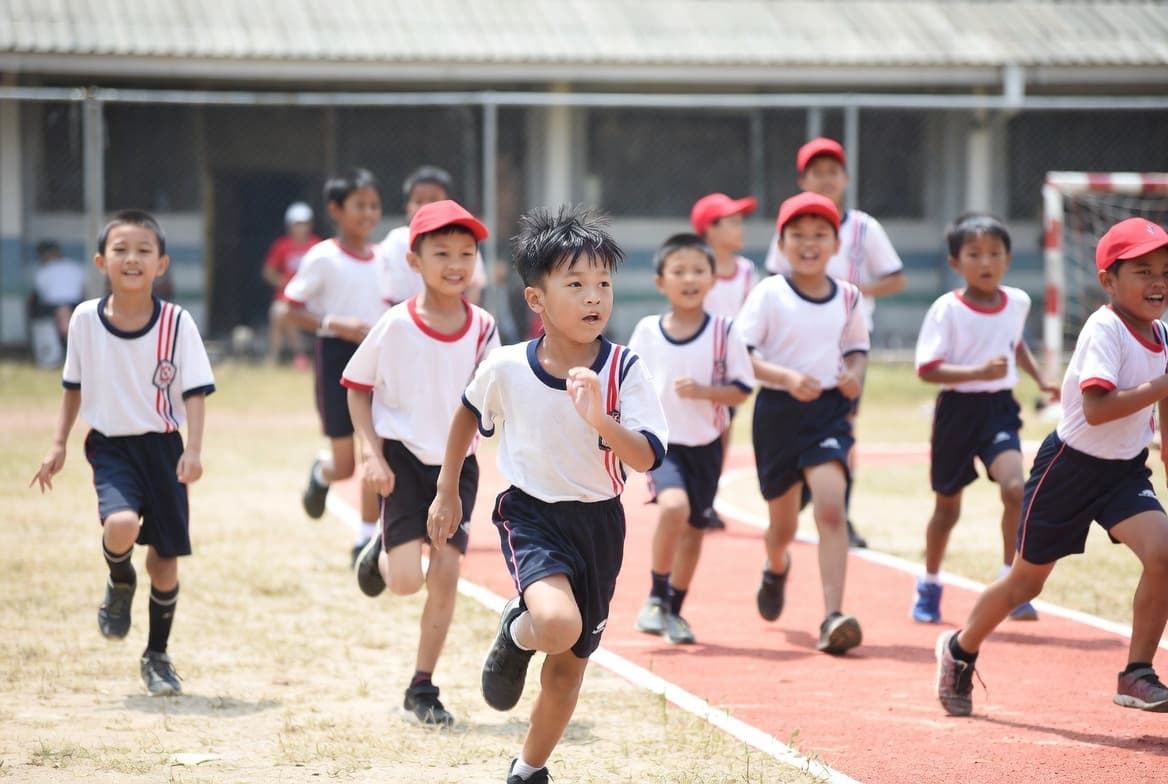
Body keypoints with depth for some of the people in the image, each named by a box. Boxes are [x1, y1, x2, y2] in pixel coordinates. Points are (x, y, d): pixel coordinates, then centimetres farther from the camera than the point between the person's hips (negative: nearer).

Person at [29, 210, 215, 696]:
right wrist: (59, 445, 7)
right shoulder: (85, 319, -4)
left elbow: (194, 391, -7)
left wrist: (193, 450, -20)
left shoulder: (177, 323, -9)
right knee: (121, 525, -28)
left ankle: (157, 656, 25)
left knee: (165, 557, 5)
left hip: (161, 446, 0)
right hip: (110, 445, 0)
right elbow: (74, 386, 9)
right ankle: (120, 583, 8)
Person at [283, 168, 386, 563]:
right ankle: (319, 476, 37)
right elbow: (292, 310, -9)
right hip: (337, 357, -4)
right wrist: (335, 324, -22)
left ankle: (367, 540, 7)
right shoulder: (323, 258, -9)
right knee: (344, 464, 1)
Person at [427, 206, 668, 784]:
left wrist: (599, 420, -37)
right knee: (558, 623, -32)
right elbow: (469, 415, 9)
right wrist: (447, 492, 14)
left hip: (598, 521, 2)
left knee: (569, 665, 14)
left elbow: (647, 458, -20)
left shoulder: (623, 370, -14)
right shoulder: (506, 368, -13)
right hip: (531, 514, -2)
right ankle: (515, 635, 5)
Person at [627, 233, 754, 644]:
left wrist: (703, 391, -21)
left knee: (693, 528, 10)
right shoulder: (647, 332, -4)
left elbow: (740, 390, -5)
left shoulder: (724, 332, -7)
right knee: (674, 505, -26)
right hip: (661, 441, -2)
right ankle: (656, 598, -9)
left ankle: (674, 610, 30)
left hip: (705, 445, 2)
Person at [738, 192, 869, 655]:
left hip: (830, 409, 1)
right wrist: (787, 377, -25)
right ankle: (776, 568, 52)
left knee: (831, 506, -20)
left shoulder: (847, 298, 3)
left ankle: (833, 617, -23)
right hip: (778, 410, -1)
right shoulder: (768, 295, -7)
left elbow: (857, 349, 18)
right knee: (783, 522, 14)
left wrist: (855, 374, -5)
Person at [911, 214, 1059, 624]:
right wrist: (978, 372, -29)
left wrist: (1041, 379, 18)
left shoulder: (1018, 302, 3)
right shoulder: (947, 310, -13)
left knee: (1015, 488, -23)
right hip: (957, 410, -2)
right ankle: (929, 584, 35)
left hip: (1000, 409, 3)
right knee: (947, 505, 12)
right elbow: (927, 368, -18)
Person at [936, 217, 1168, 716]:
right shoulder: (1104, 330, -22)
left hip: (1125, 470, 6)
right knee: (1027, 579, 9)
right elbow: (1096, 409, -34)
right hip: (1071, 465, -6)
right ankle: (960, 649, 35)